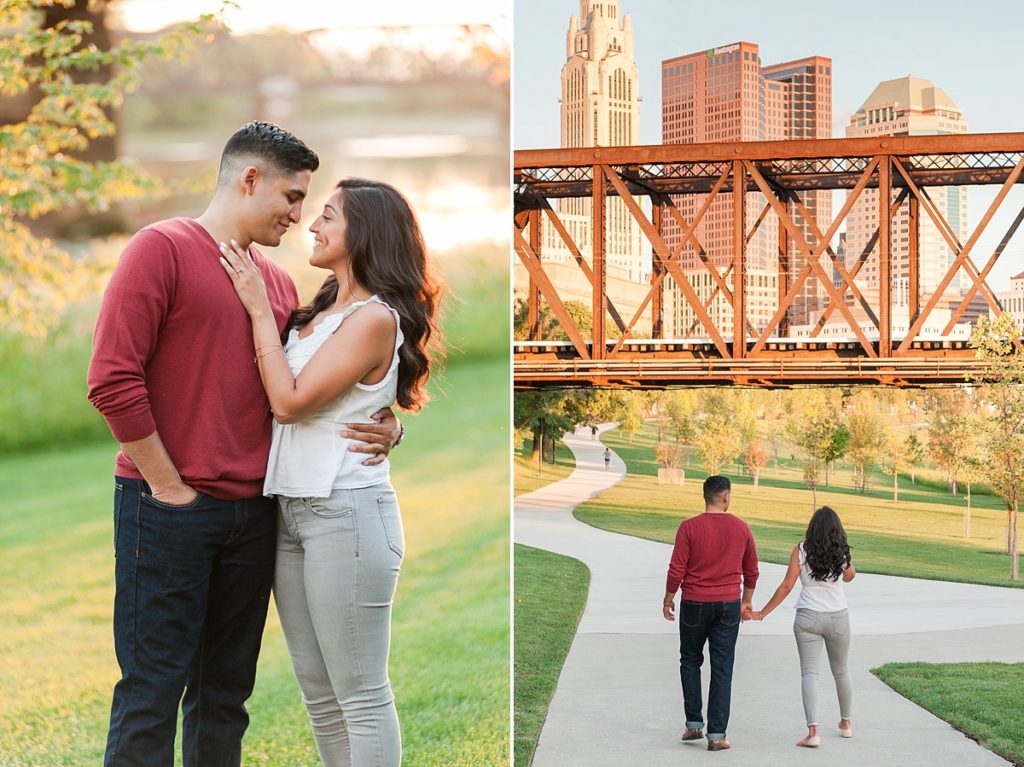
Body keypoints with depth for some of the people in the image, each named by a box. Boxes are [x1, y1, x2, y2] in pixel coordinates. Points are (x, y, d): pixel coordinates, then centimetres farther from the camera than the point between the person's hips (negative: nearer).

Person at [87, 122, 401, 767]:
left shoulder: (278, 282, 15)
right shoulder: (163, 248, -6)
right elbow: (112, 378, -14)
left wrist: (383, 427, 0)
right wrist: (168, 486, -12)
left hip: (253, 513, 6)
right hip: (169, 509, -6)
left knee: (226, 690, 11)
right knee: (153, 688, -3)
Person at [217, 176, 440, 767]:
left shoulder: (373, 318, -11)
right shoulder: (319, 313, 15)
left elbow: (290, 401, -14)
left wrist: (260, 309, -8)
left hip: (344, 510, -9)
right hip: (292, 509, 9)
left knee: (361, 695, -3)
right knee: (320, 694, 13)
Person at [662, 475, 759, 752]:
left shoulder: (689, 527, -10)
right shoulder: (741, 528, -1)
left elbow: (677, 570, -8)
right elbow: (751, 571, 9)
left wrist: (668, 599, 7)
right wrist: (746, 601, 24)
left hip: (694, 604, -1)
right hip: (728, 605, 1)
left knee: (690, 661, 17)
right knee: (722, 669, 3)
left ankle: (694, 723, 12)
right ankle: (717, 734, 2)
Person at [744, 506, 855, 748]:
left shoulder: (801, 551, -8)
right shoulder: (843, 553, -3)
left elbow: (786, 586, -8)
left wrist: (762, 613, -1)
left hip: (808, 618, -2)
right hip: (838, 617, 2)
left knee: (809, 672, -5)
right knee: (841, 671, 21)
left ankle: (813, 731, -19)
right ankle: (846, 723, 35)